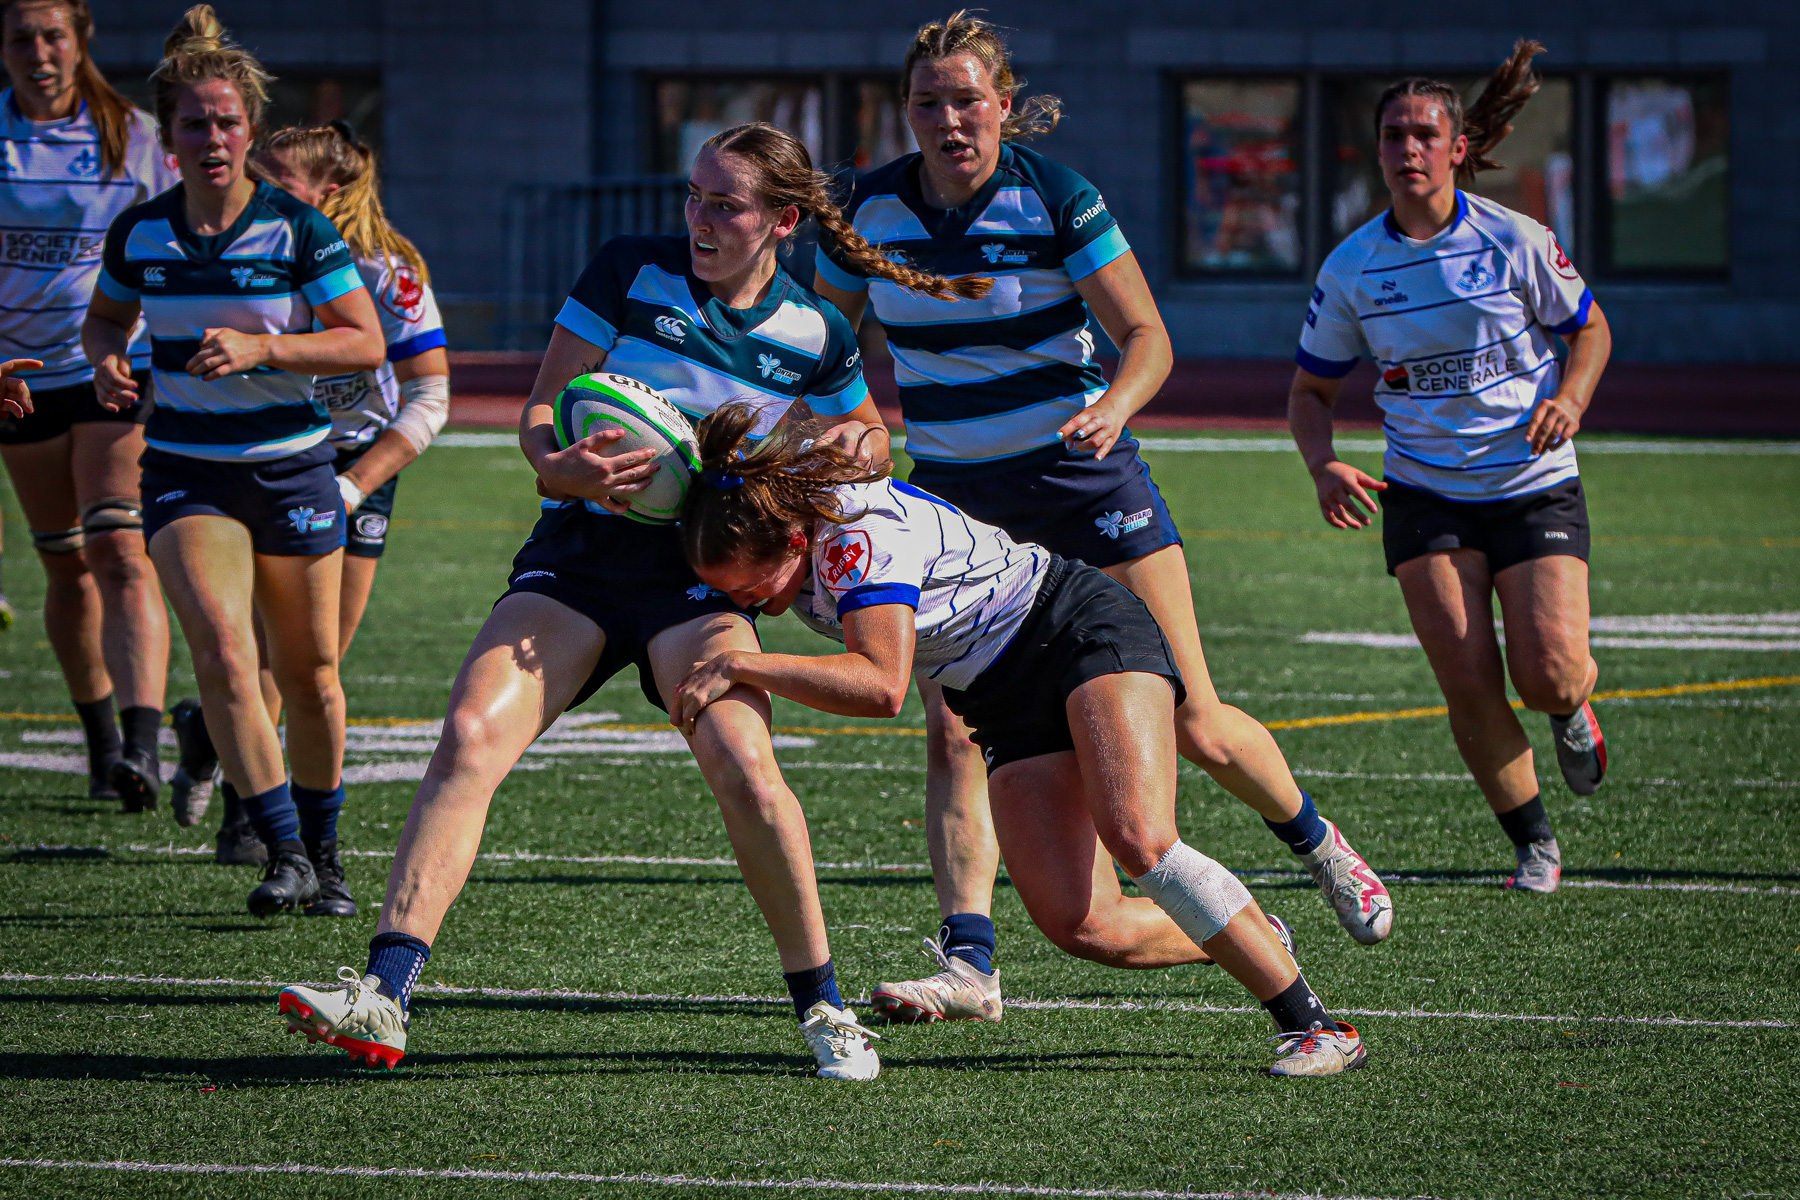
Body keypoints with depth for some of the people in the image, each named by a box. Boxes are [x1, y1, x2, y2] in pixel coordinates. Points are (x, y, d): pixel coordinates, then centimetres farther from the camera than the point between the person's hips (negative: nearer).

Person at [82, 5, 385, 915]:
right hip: (186, 473, 1)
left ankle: (323, 852, 27)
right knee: (221, 652, -20)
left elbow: (365, 343, -10)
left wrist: (260, 347, -23)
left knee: (308, 674, 7)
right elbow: (105, 318, 17)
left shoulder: (297, 230, -10)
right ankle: (285, 852, -15)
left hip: (291, 467, -1)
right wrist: (107, 360, -6)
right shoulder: (139, 232, -1)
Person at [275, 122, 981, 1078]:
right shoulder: (630, 274, 2)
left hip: (699, 575, 0)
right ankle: (382, 998, -26)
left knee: (741, 764, -25)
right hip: (577, 557, 0)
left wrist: (850, 453, -2)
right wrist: (564, 467, -22)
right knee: (471, 738, -21)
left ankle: (822, 1005, -7)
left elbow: (869, 440, 23)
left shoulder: (817, 336, 5)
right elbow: (542, 408, 1)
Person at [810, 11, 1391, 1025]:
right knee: (951, 732, -14)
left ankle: (1321, 846, 29)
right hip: (953, 495, 3)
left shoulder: (1056, 198, -13)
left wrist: (1111, 407, -32)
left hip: (1083, 480, -3)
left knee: (1193, 726, 1)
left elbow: (1148, 339, -12)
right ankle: (969, 965, -16)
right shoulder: (870, 210, -4)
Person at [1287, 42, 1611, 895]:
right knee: (1468, 686, -10)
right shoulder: (1352, 269, -3)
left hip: (1534, 486, -1)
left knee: (1548, 679, -13)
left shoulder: (1514, 241, -8)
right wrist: (1324, 466, -13)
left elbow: (1590, 330, 7)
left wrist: (1569, 399, -14)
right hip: (1424, 496, 1)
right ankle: (1534, 844, 10)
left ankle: (1572, 711, 26)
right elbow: (1310, 391, 7)